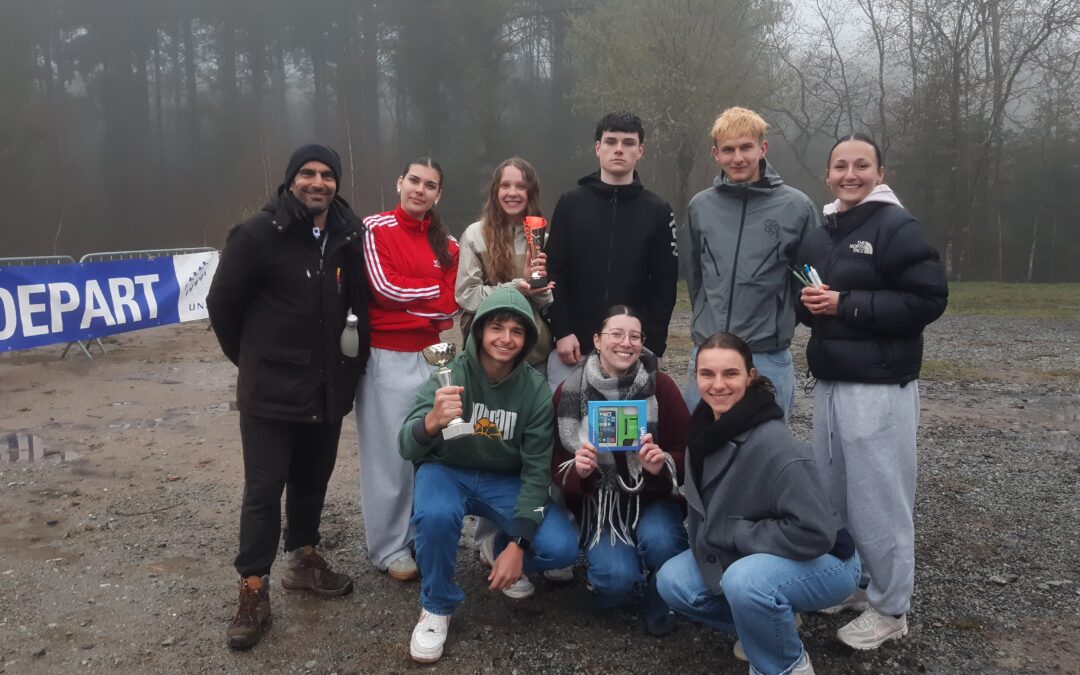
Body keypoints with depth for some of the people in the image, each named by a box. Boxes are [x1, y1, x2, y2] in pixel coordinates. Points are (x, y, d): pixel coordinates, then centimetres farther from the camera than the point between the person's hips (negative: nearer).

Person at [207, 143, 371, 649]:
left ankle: (303, 559, 35)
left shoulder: (347, 238, 3)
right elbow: (222, 302, -4)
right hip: (270, 389, -5)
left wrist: (358, 356, 7)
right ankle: (254, 591, 11)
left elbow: (362, 302, 14)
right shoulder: (258, 235, -12)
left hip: (327, 388, 5)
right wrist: (250, 359, 4)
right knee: (264, 489, 0)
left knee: (312, 480, 17)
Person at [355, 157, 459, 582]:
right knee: (389, 453, 2)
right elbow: (385, 287, -13)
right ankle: (389, 547, 14)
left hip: (432, 354, 5)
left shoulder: (447, 243, 10)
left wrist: (407, 296, -9)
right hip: (387, 356, -5)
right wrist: (435, 288, -4)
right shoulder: (375, 228, -3)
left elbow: (451, 305, 2)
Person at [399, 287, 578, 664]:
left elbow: (536, 468, -12)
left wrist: (518, 543, -21)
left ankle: (505, 555, 17)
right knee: (436, 515, -37)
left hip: (505, 480, 2)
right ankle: (437, 607, -8)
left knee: (561, 548, -19)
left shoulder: (536, 389, -12)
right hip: (447, 471, -2)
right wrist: (431, 422, -52)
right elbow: (407, 448, -28)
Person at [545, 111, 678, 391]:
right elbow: (554, 273, 1)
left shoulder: (658, 211, 5)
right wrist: (562, 331, -9)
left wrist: (655, 347, -4)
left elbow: (664, 284, 3)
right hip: (574, 346, 0)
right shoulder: (570, 204, 5)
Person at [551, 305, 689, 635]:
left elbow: (685, 455, -4)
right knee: (618, 578, -24)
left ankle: (660, 604, 3)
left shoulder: (661, 386, -8)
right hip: (598, 501, 0)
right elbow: (557, 465, -1)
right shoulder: (569, 392, -7)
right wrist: (578, 471, -24)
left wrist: (662, 466, -27)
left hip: (653, 496, 1)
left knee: (660, 543, -32)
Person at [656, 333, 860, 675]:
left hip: (822, 562, -7)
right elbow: (707, 502, 12)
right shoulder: (706, 427, -6)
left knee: (744, 580, -35)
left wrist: (732, 532, -24)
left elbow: (815, 533, -33)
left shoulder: (775, 446, -30)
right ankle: (767, 625, 13)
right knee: (673, 581, -6)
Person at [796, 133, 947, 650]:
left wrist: (847, 304, -18)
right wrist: (809, 303, 1)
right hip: (829, 381, 7)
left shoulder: (897, 227, -8)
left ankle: (890, 609, 13)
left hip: (879, 385, -7)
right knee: (834, 491, 13)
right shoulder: (820, 235, 15)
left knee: (879, 497, -2)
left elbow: (929, 299, -15)